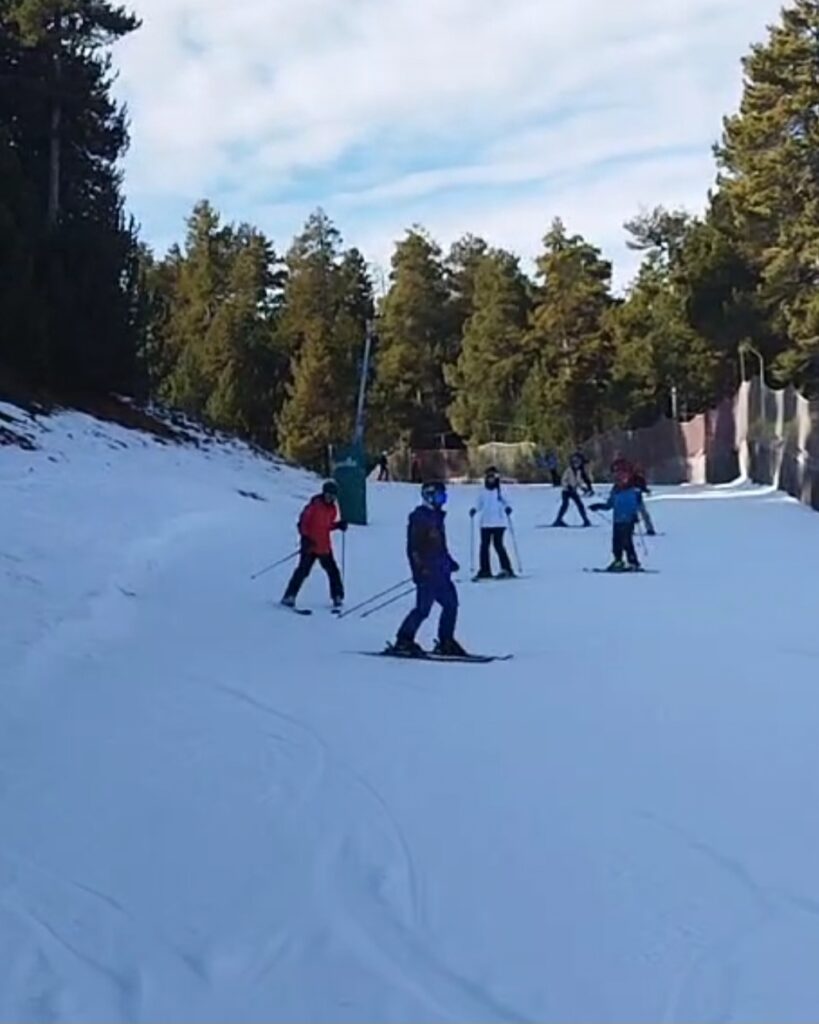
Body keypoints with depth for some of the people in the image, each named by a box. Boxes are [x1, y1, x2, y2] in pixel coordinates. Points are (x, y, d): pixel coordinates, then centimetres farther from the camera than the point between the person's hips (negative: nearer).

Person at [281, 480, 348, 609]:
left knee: (333, 571, 5)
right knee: (303, 571, -6)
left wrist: (338, 525, 1)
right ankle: (289, 596, 0)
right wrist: (305, 537, -18)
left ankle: (337, 597, 16)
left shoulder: (332, 509, 8)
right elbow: (303, 522, -10)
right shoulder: (314, 505, -12)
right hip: (310, 545, -6)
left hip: (325, 547, 6)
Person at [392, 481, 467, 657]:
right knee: (423, 608, -10)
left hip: (439, 572, 9)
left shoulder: (436, 517, 18)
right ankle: (404, 641, -1)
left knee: (451, 603, 7)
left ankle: (446, 642, 14)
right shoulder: (419, 517, -11)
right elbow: (413, 546, -16)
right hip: (427, 572, -9)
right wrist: (420, 569, -22)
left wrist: (449, 561, 19)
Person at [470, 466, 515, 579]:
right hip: (485, 523, 5)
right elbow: (479, 505, 15)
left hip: (498, 523, -5)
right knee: (484, 546, 4)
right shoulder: (483, 493, 10)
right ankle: (485, 570, 12)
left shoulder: (500, 492, -1)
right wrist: (474, 510, -4)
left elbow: (505, 502, -3)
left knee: (498, 545, -11)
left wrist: (508, 508, -24)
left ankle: (507, 569, -6)